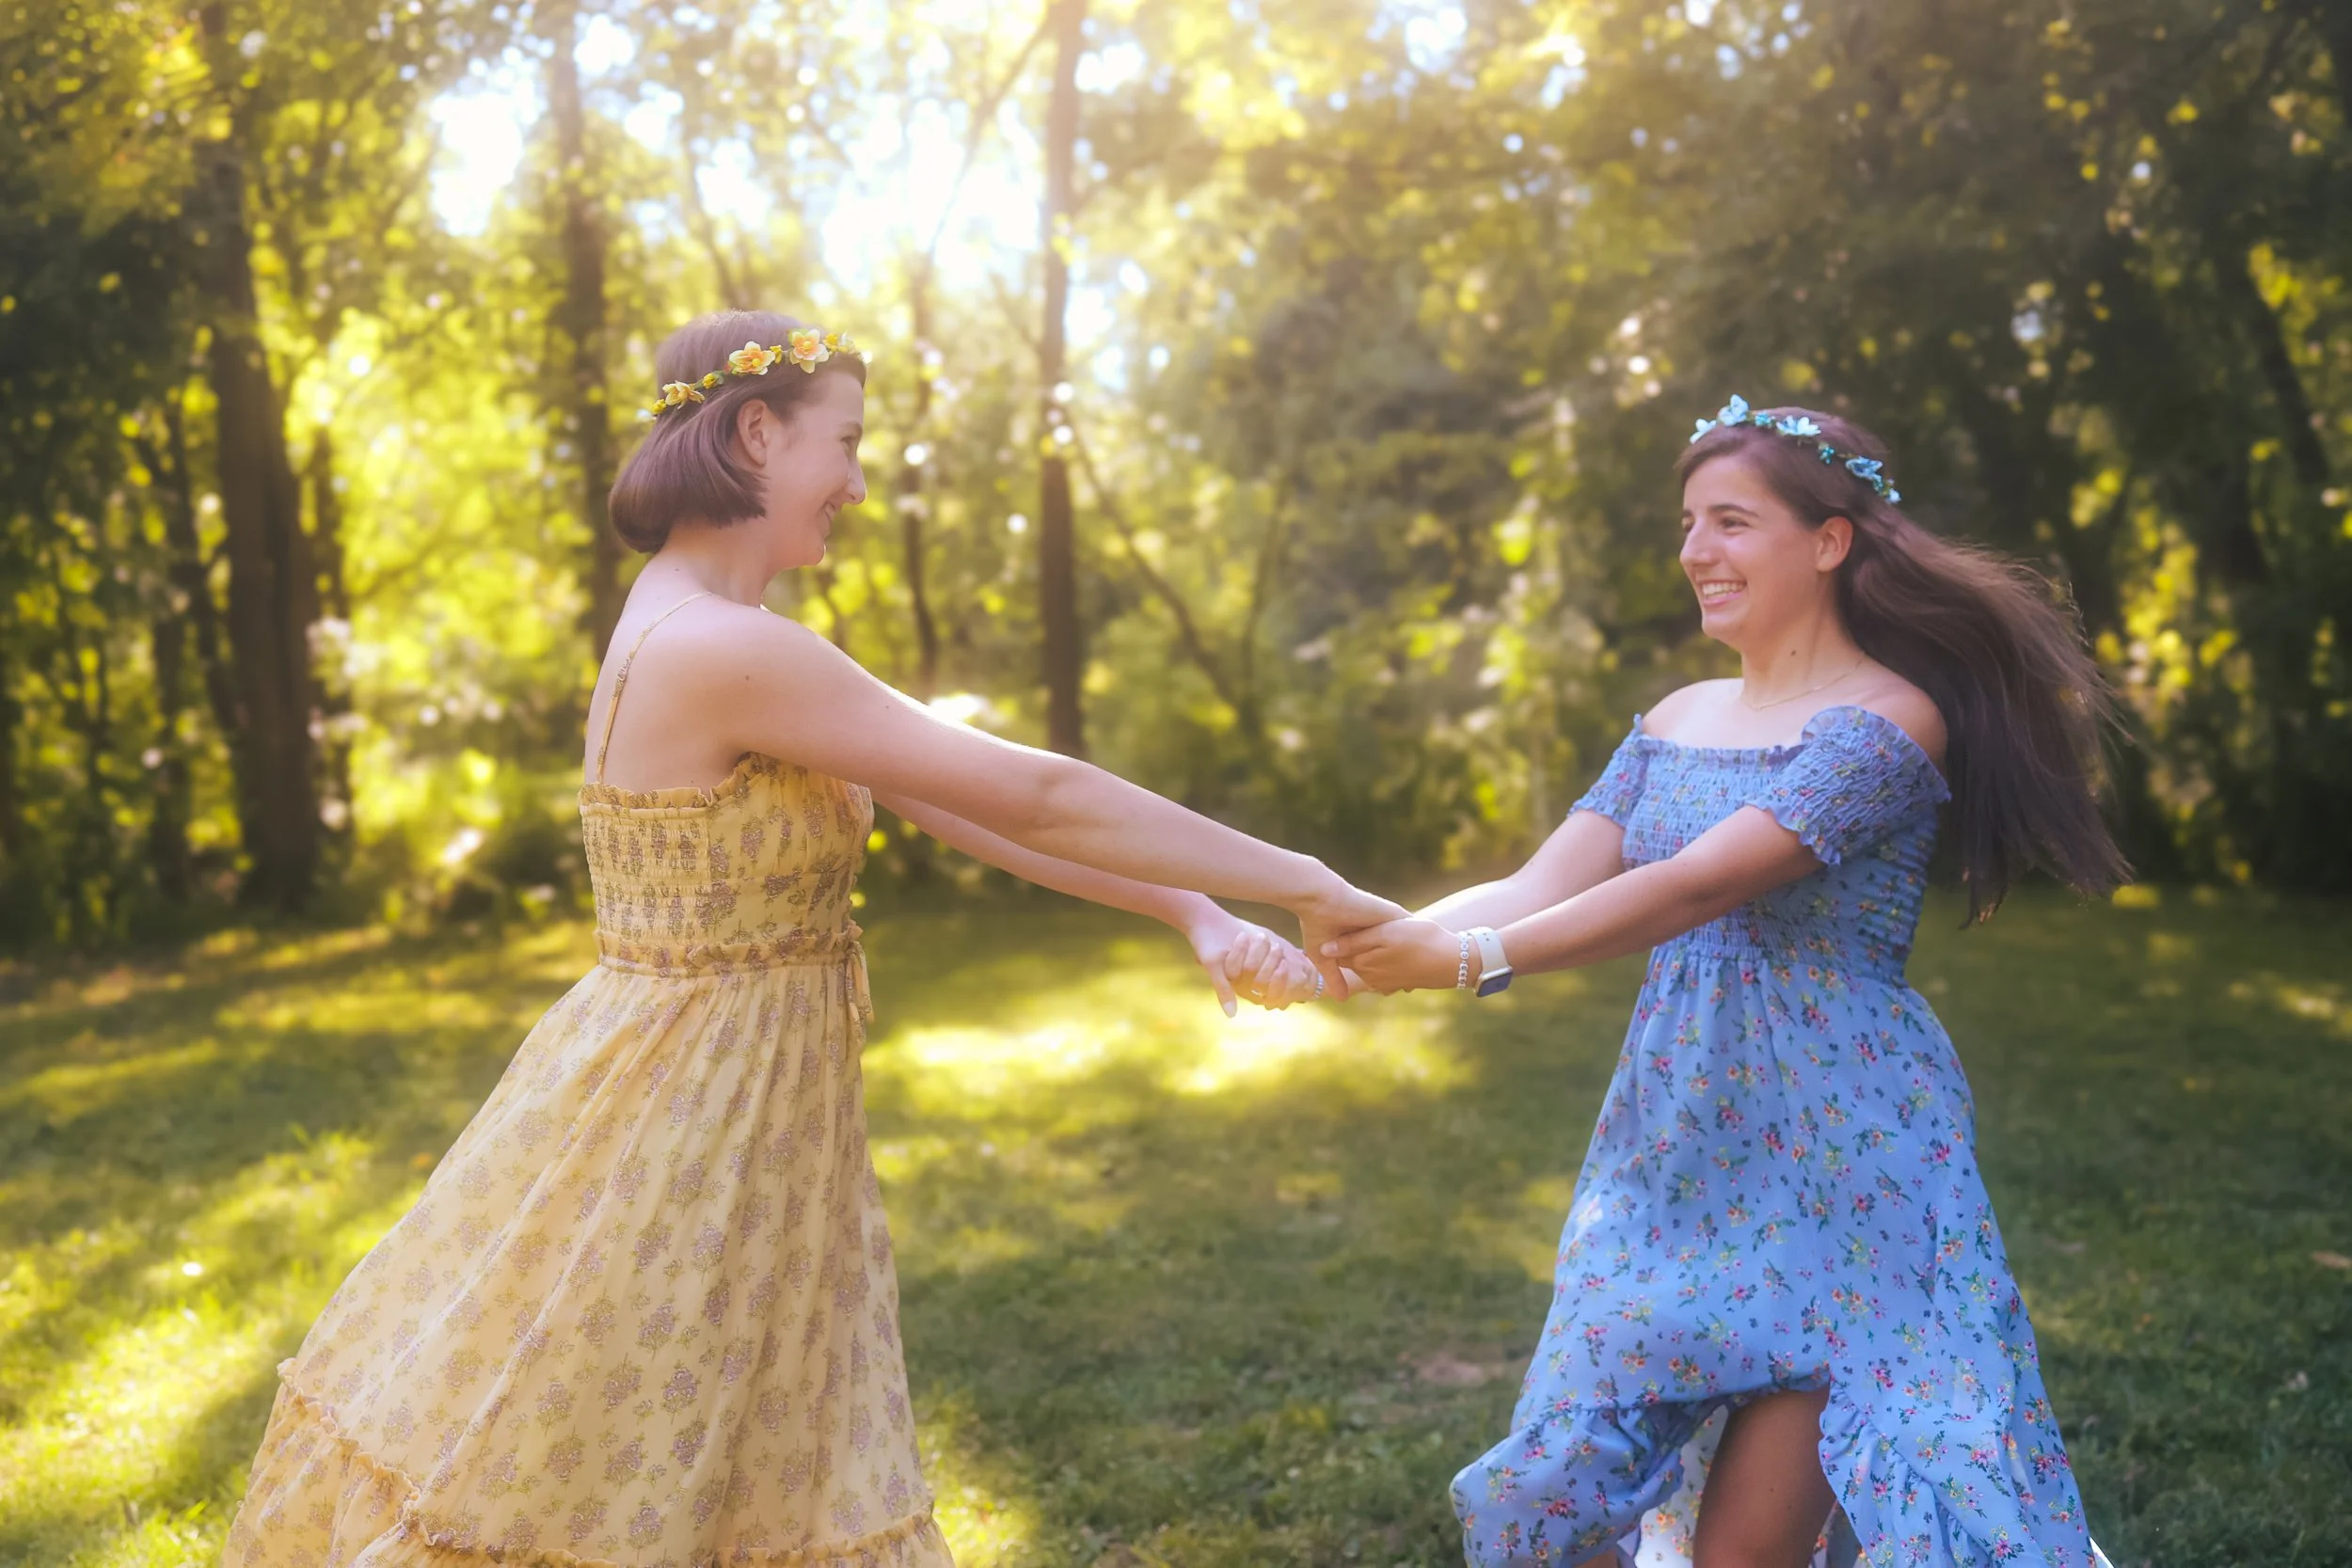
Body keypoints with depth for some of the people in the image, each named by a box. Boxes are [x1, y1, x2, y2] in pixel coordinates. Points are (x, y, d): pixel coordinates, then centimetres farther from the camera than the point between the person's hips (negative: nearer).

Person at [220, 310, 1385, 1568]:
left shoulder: (711, 638, 8)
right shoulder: (722, 648, -23)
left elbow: (964, 806, 6)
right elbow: (1033, 794, -20)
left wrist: (1193, 910, 0)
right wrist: (1306, 883, -11)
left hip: (728, 1131, 10)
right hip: (673, 1132, -10)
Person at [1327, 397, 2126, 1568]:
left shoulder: (1888, 720, -11)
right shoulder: (1674, 722, 10)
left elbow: (1696, 889, -23)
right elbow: (1541, 887, 0)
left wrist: (1468, 959, -30)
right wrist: (1369, 938, -17)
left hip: (1835, 1155, -6)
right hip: (1673, 1151, 7)